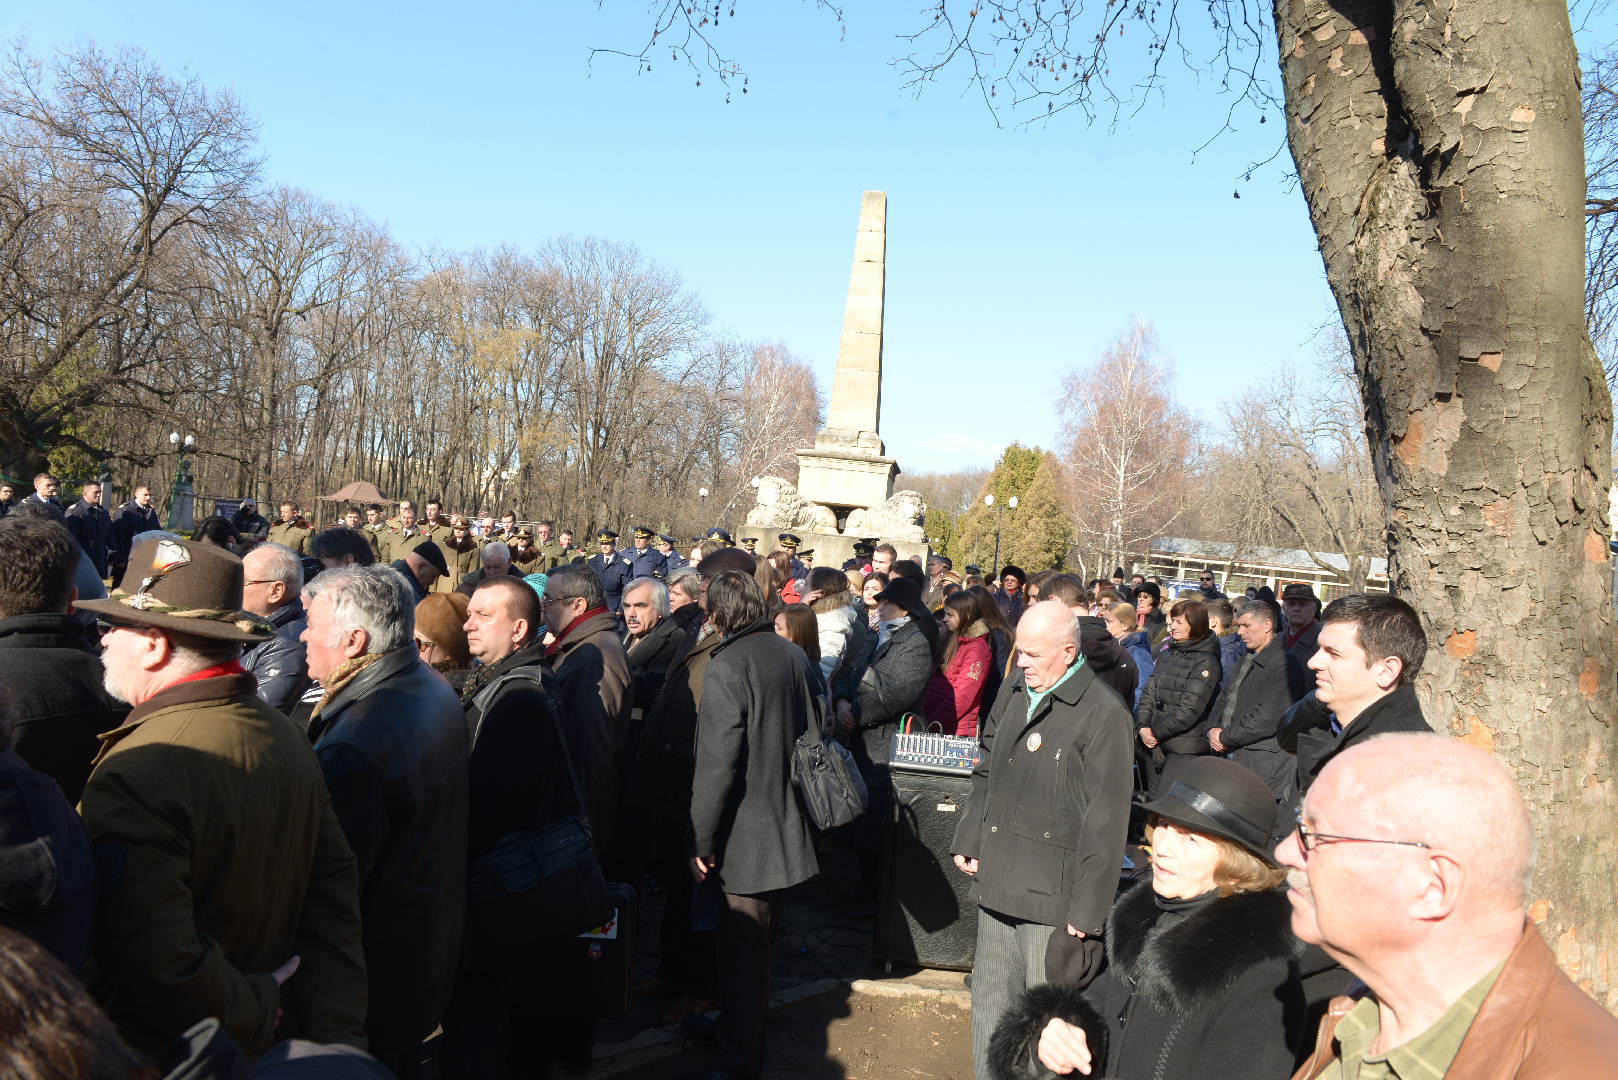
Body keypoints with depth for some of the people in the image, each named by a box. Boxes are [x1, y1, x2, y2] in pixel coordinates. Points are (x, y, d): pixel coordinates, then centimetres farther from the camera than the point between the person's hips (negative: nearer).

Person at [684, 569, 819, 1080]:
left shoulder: (725, 668, -19)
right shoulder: (793, 655, 4)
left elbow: (717, 764, -22)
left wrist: (701, 840, -14)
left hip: (748, 836, -8)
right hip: (788, 826, 8)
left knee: (743, 947, 4)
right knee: (759, 940, 22)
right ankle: (736, 1027, 40)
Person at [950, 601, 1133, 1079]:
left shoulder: (1103, 713, -14)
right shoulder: (1014, 693, 9)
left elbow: (1106, 821, -15)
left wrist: (1087, 912, -15)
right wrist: (968, 841, 11)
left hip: (1054, 896, -6)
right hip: (997, 883, 7)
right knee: (990, 1003, 17)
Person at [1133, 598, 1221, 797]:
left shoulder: (1205, 662, -7)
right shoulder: (1166, 655, 13)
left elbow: (1189, 709, -13)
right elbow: (1148, 693, 9)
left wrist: (1156, 732, -12)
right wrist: (1142, 727, -7)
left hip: (1184, 746, -6)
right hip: (1154, 743, 6)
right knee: (1154, 801, 9)